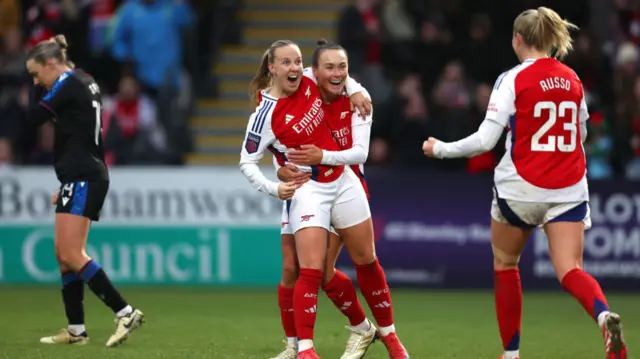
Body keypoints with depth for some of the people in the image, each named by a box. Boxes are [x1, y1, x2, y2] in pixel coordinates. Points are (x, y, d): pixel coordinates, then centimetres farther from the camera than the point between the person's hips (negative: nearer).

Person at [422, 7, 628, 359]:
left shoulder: (513, 79, -8)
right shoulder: (573, 80, 8)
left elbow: (485, 140, -13)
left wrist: (441, 149, 1)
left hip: (520, 188, -3)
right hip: (568, 187, 3)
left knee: (504, 263, 19)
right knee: (570, 271, -5)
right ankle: (604, 316, -38)